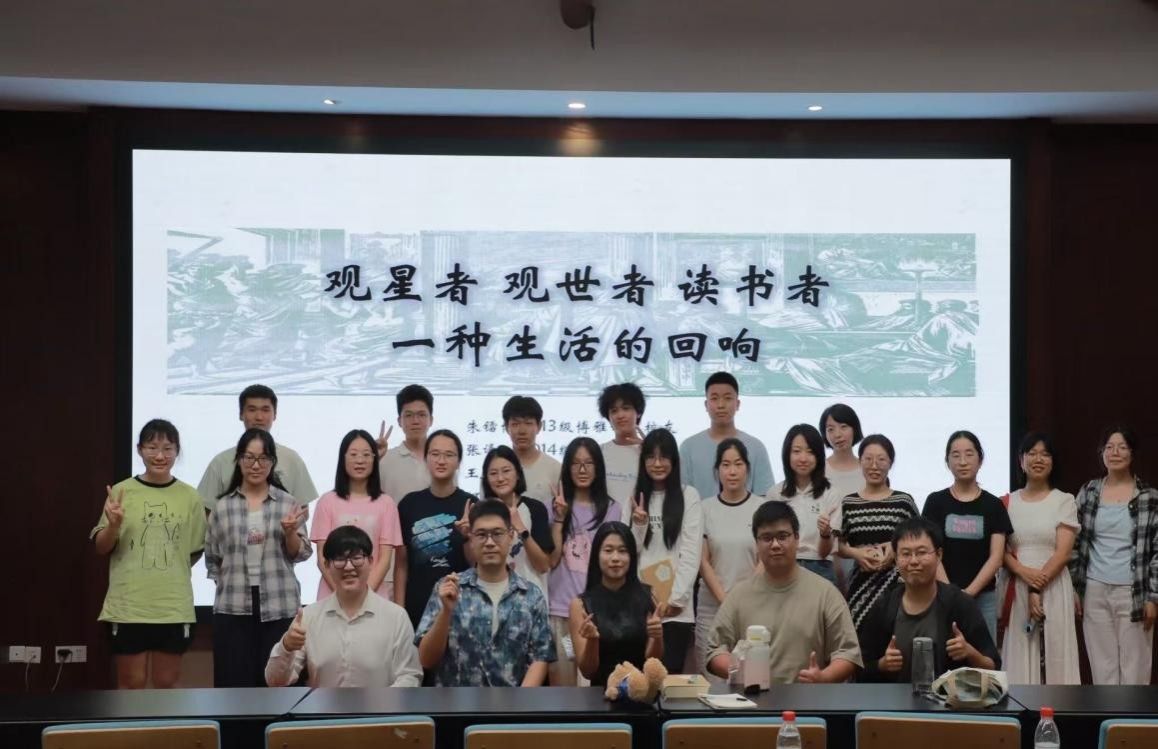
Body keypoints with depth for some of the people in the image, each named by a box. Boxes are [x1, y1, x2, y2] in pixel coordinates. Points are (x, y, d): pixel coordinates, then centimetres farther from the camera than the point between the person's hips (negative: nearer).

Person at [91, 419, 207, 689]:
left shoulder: (189, 496, 1)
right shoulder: (121, 492, -3)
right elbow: (101, 548, 1)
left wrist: (171, 573, 3)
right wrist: (113, 525, -17)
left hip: (174, 606, 1)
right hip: (127, 606, -1)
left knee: (166, 682, 11)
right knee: (131, 683, 7)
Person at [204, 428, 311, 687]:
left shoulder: (288, 503, 5)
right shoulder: (222, 506, 6)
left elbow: (300, 554, 3)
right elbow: (212, 558, 11)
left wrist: (290, 531, -14)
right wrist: (232, 579, -2)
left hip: (279, 607, 0)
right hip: (233, 607, 0)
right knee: (234, 682, 2)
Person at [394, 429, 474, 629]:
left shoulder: (470, 505, -1)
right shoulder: (410, 504, 4)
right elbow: (401, 563, 7)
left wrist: (468, 536, -17)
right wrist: (399, 609, 1)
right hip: (417, 609, 1)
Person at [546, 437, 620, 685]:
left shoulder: (611, 509, 7)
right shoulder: (555, 507, 5)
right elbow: (551, 560, -2)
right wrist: (559, 519, -8)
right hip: (560, 609, 0)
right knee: (561, 685, 3)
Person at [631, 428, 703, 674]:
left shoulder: (689, 496, 2)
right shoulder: (635, 497, 14)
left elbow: (692, 553, -3)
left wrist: (676, 598, -9)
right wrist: (639, 526, -7)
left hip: (675, 609, -3)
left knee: (670, 674, -5)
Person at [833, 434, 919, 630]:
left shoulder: (904, 502, 4)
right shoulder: (847, 504, 8)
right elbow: (838, 545, 12)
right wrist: (856, 553, -7)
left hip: (895, 582, -1)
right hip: (860, 583, 1)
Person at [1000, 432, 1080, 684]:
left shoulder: (1064, 501, 3)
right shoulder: (1008, 502, 10)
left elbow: (1062, 553, -4)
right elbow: (1000, 550, 6)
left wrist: (1037, 590, -12)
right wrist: (1024, 572, -13)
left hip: (1053, 589, -2)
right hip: (1015, 589, 2)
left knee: (1054, 656, -4)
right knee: (1018, 657, 0)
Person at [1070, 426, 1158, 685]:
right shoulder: (1087, 493, 5)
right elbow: (1075, 543, 8)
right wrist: (1073, 589, 4)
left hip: (1133, 592, -2)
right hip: (1095, 591, 2)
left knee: (1134, 666, 1)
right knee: (1102, 666, 7)